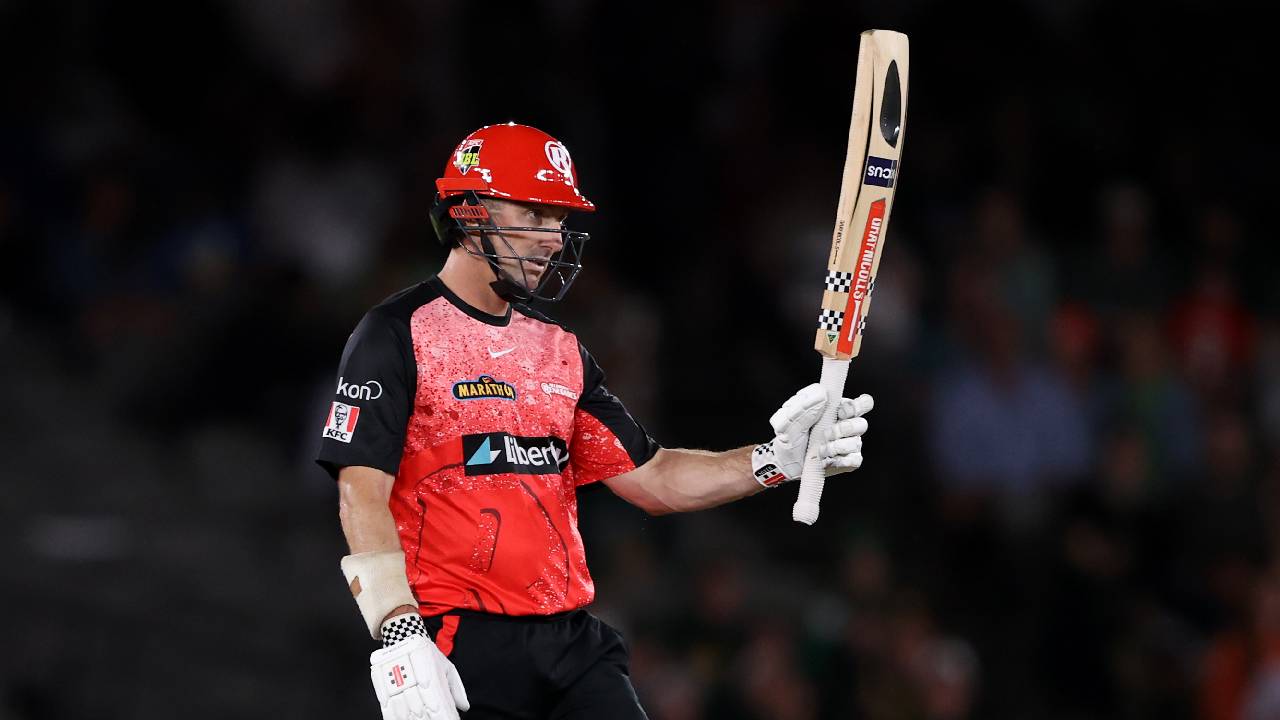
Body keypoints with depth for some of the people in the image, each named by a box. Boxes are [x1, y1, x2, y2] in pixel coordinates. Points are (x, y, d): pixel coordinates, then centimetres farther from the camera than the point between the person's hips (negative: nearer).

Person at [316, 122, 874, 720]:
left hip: (571, 642, 6)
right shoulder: (397, 335, -4)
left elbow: (648, 479, 16)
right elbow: (362, 493, -12)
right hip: (459, 643, -6)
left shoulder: (559, 351, 17)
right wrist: (398, 638, -23)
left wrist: (776, 460, 2)